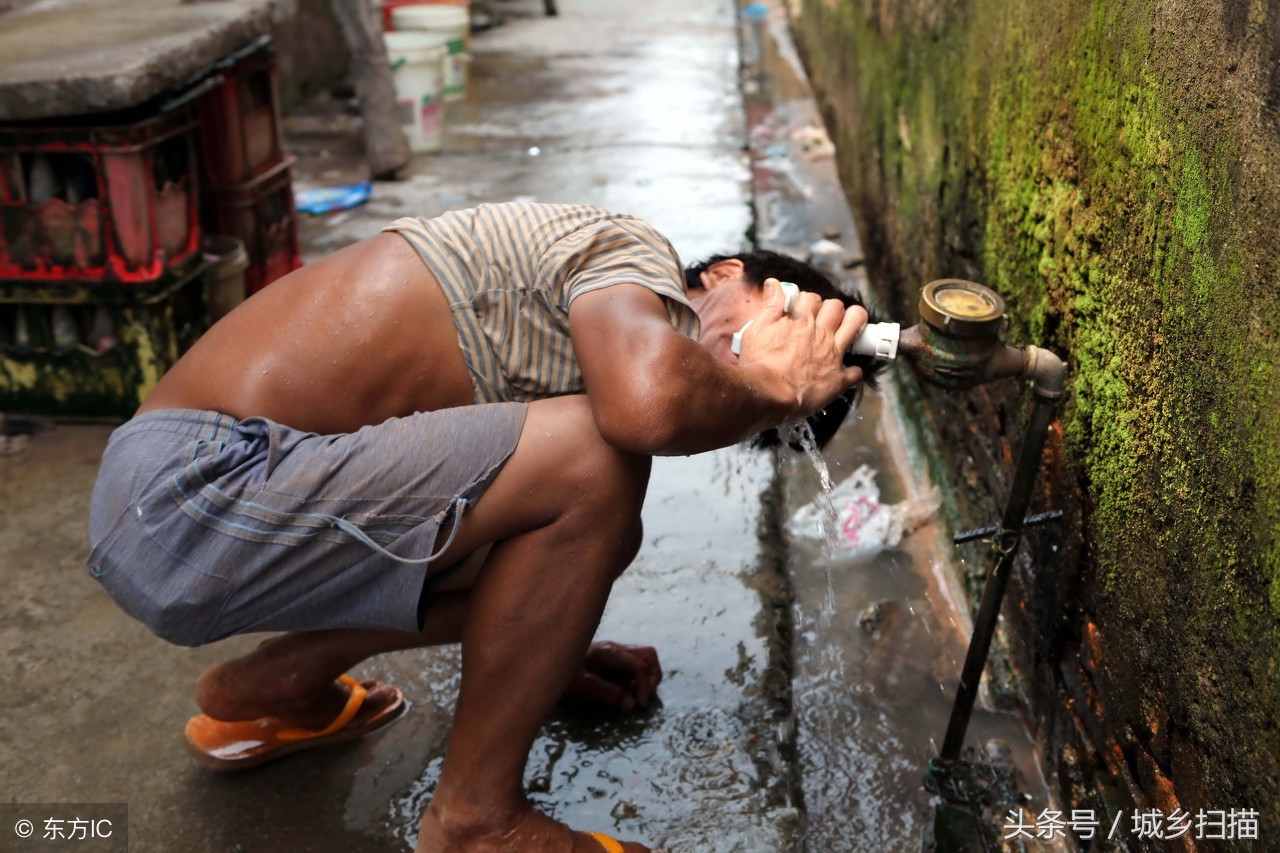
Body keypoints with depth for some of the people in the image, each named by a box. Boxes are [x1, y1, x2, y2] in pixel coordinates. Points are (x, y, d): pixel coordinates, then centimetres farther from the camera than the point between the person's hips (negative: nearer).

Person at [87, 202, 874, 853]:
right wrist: (778, 388, -11)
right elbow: (650, 405, -31)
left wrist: (554, 646, 31)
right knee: (598, 462, -20)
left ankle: (271, 686, 21)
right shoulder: (631, 253, -9)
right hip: (196, 489, -10)